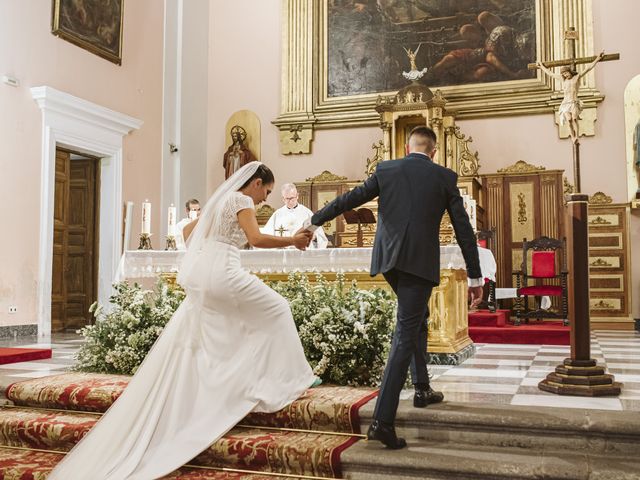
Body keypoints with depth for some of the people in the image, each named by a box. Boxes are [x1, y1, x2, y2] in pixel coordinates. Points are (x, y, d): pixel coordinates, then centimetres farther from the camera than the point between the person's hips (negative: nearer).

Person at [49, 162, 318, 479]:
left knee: (188, 346, 11)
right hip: (222, 272, -9)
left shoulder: (221, 199, 24)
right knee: (276, 309, 6)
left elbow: (188, 230, 33)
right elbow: (257, 239, -16)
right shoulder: (242, 200, -3)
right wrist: (293, 241, -4)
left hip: (200, 276, 9)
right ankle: (284, 377, 10)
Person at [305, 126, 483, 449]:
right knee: (405, 335, -5)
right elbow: (463, 229, 4)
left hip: (388, 258, 4)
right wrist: (475, 277, 8)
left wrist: (313, 221, 21)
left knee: (417, 317, 27)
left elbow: (348, 199, 9)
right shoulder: (445, 177, 5)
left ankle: (421, 388, 35)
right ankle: (382, 420, -10)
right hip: (421, 261, -4)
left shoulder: (385, 170, 9)